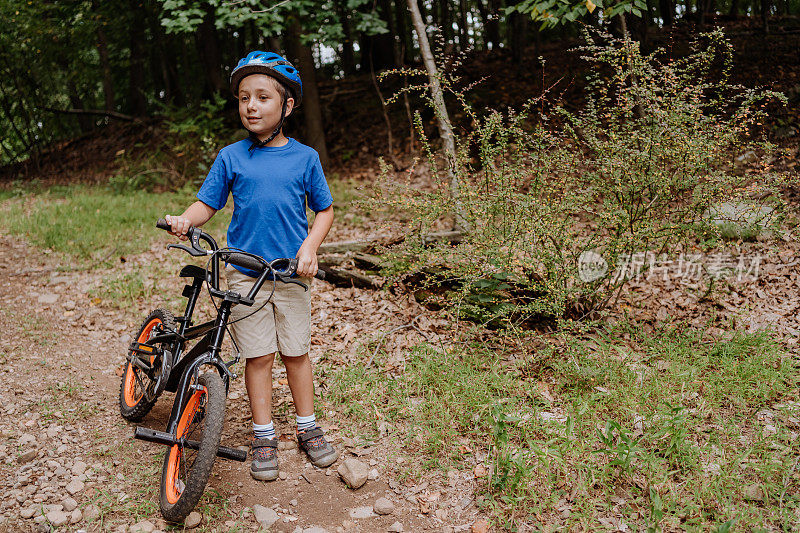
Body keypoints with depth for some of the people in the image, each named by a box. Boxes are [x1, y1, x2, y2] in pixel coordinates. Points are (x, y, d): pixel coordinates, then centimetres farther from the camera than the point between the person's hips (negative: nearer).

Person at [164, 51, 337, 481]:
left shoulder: (304, 157, 2)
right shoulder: (231, 157, 2)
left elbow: (324, 210, 8)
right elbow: (207, 203, 6)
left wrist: (309, 247, -9)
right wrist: (184, 220, -16)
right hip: (245, 272, 0)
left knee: (296, 352, 9)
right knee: (258, 355, 4)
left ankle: (308, 429, 25)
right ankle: (264, 437, 18)